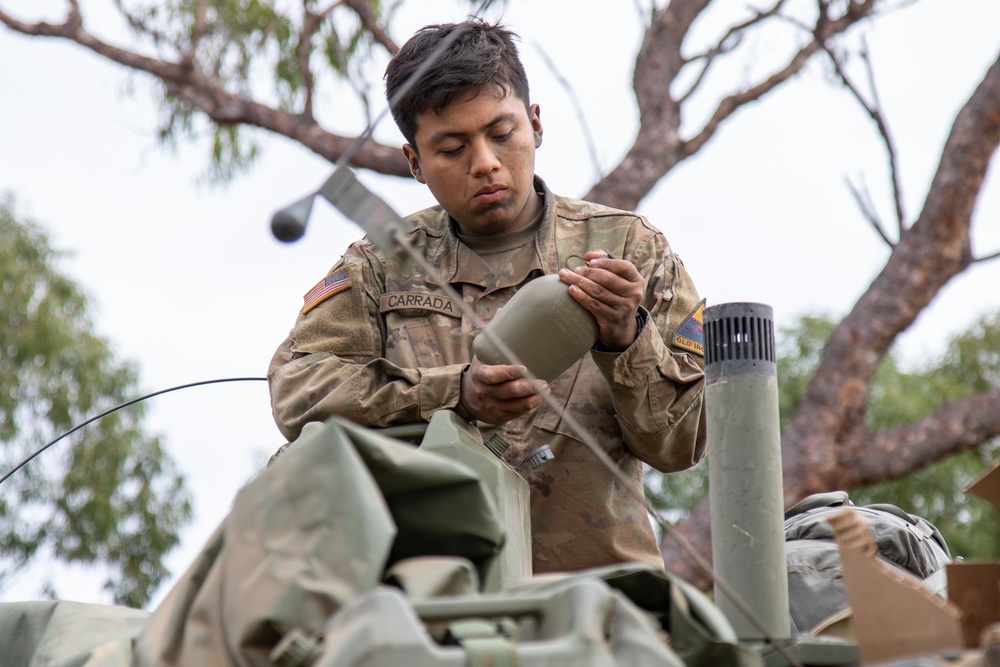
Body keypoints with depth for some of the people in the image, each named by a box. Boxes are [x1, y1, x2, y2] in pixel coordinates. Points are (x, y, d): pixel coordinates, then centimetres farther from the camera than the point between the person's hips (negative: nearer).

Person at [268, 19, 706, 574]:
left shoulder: (630, 249, 12)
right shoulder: (382, 263, 15)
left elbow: (683, 444, 7)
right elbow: (294, 392, 0)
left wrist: (627, 341, -12)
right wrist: (454, 395, -11)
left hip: (595, 587, -1)